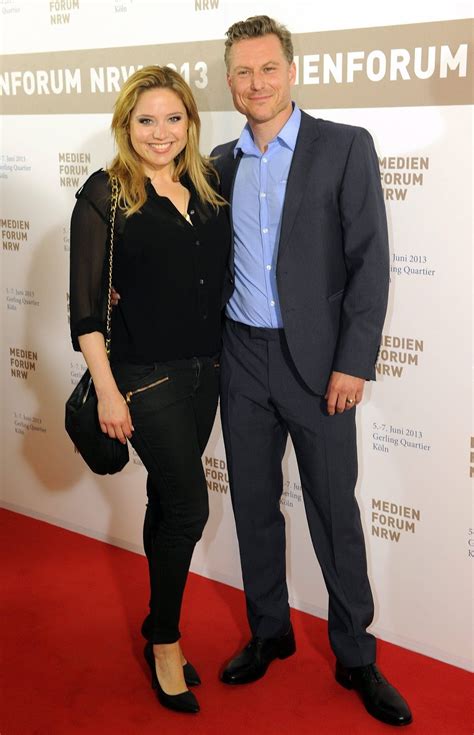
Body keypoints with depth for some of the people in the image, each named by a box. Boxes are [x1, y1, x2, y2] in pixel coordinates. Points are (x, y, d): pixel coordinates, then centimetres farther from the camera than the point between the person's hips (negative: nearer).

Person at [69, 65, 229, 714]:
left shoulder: (207, 187, 7)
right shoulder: (104, 195, -8)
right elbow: (86, 303, -10)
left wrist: (225, 360, 8)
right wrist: (107, 392, -13)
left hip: (205, 370, 5)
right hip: (145, 377, -5)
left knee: (167, 501, 16)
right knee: (189, 506, -5)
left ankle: (159, 627, 32)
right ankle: (165, 642, 15)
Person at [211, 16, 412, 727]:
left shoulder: (345, 147, -5)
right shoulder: (222, 162, 9)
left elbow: (370, 261, -9)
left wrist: (354, 362, -14)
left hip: (316, 361, -4)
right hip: (241, 358, 4)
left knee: (336, 511, 5)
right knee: (254, 504, 13)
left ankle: (356, 657, 21)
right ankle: (269, 633, 32)